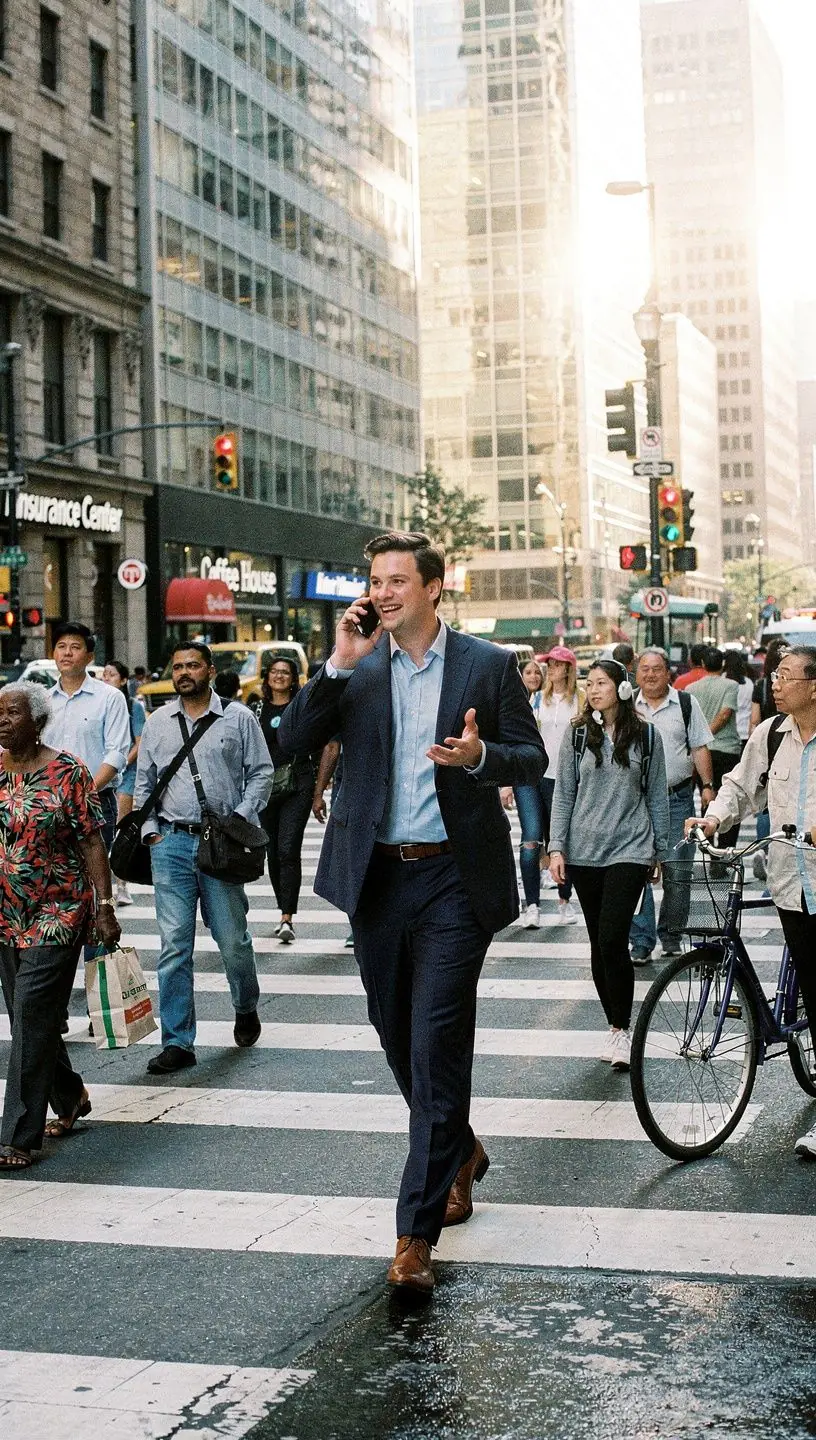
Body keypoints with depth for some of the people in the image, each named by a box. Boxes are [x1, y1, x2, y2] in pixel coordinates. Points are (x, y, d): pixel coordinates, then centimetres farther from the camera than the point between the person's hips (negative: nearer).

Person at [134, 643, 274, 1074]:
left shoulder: (238, 718, 4)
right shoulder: (157, 722, 11)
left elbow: (261, 773, 4)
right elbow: (143, 782, 17)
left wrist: (239, 821, -6)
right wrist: (149, 830, 6)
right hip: (170, 843, 2)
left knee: (233, 940, 4)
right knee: (173, 945, -2)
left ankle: (246, 1010, 33)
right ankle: (177, 1042, 4)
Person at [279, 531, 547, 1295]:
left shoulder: (487, 664, 0)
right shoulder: (355, 668, 5)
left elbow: (532, 759, 2)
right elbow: (293, 740, -4)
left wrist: (479, 756, -18)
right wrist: (339, 663, -14)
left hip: (452, 879, -4)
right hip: (375, 879, 4)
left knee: (436, 1049, -8)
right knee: (401, 1043, 16)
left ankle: (416, 1232, -4)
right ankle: (460, 1152, 42)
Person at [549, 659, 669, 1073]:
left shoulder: (646, 736, 2)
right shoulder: (577, 735, 4)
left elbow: (657, 796, 9)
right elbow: (563, 793, 5)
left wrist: (659, 849, 11)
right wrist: (556, 847, -1)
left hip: (629, 849, -2)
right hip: (583, 852, 2)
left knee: (612, 940, -14)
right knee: (599, 943, 7)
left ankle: (621, 1029, -3)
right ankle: (616, 1027, 18)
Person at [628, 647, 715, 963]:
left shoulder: (686, 704, 5)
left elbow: (699, 748, 6)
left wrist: (708, 786, -2)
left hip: (677, 798, -1)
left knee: (676, 871, 0)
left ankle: (671, 937, 14)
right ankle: (641, 942, 3)